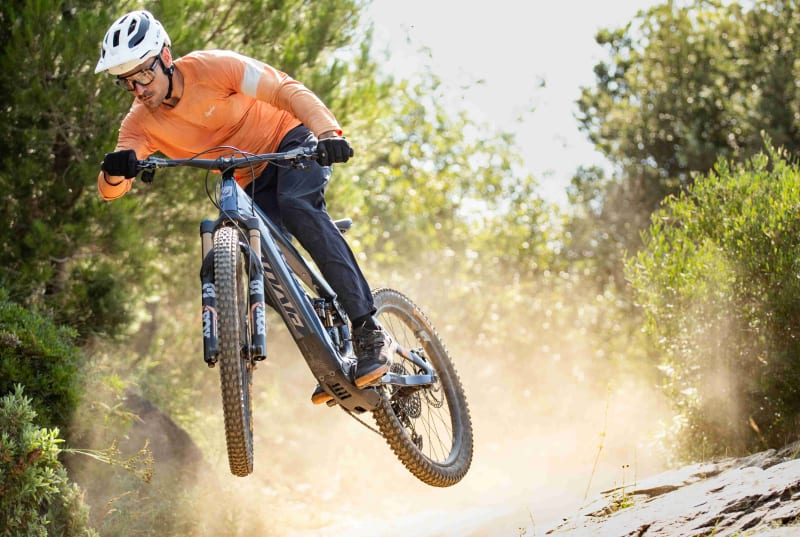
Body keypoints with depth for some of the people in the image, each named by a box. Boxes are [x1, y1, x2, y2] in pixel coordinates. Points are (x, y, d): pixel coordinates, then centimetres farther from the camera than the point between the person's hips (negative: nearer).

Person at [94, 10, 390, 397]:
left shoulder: (211, 68, -24)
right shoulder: (141, 122, -13)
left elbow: (287, 90, -29)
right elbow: (110, 190, -22)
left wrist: (328, 132, -46)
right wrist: (115, 171, -47)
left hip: (292, 140, -5)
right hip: (251, 183, 5)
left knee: (297, 205, -34)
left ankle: (368, 329, -35)